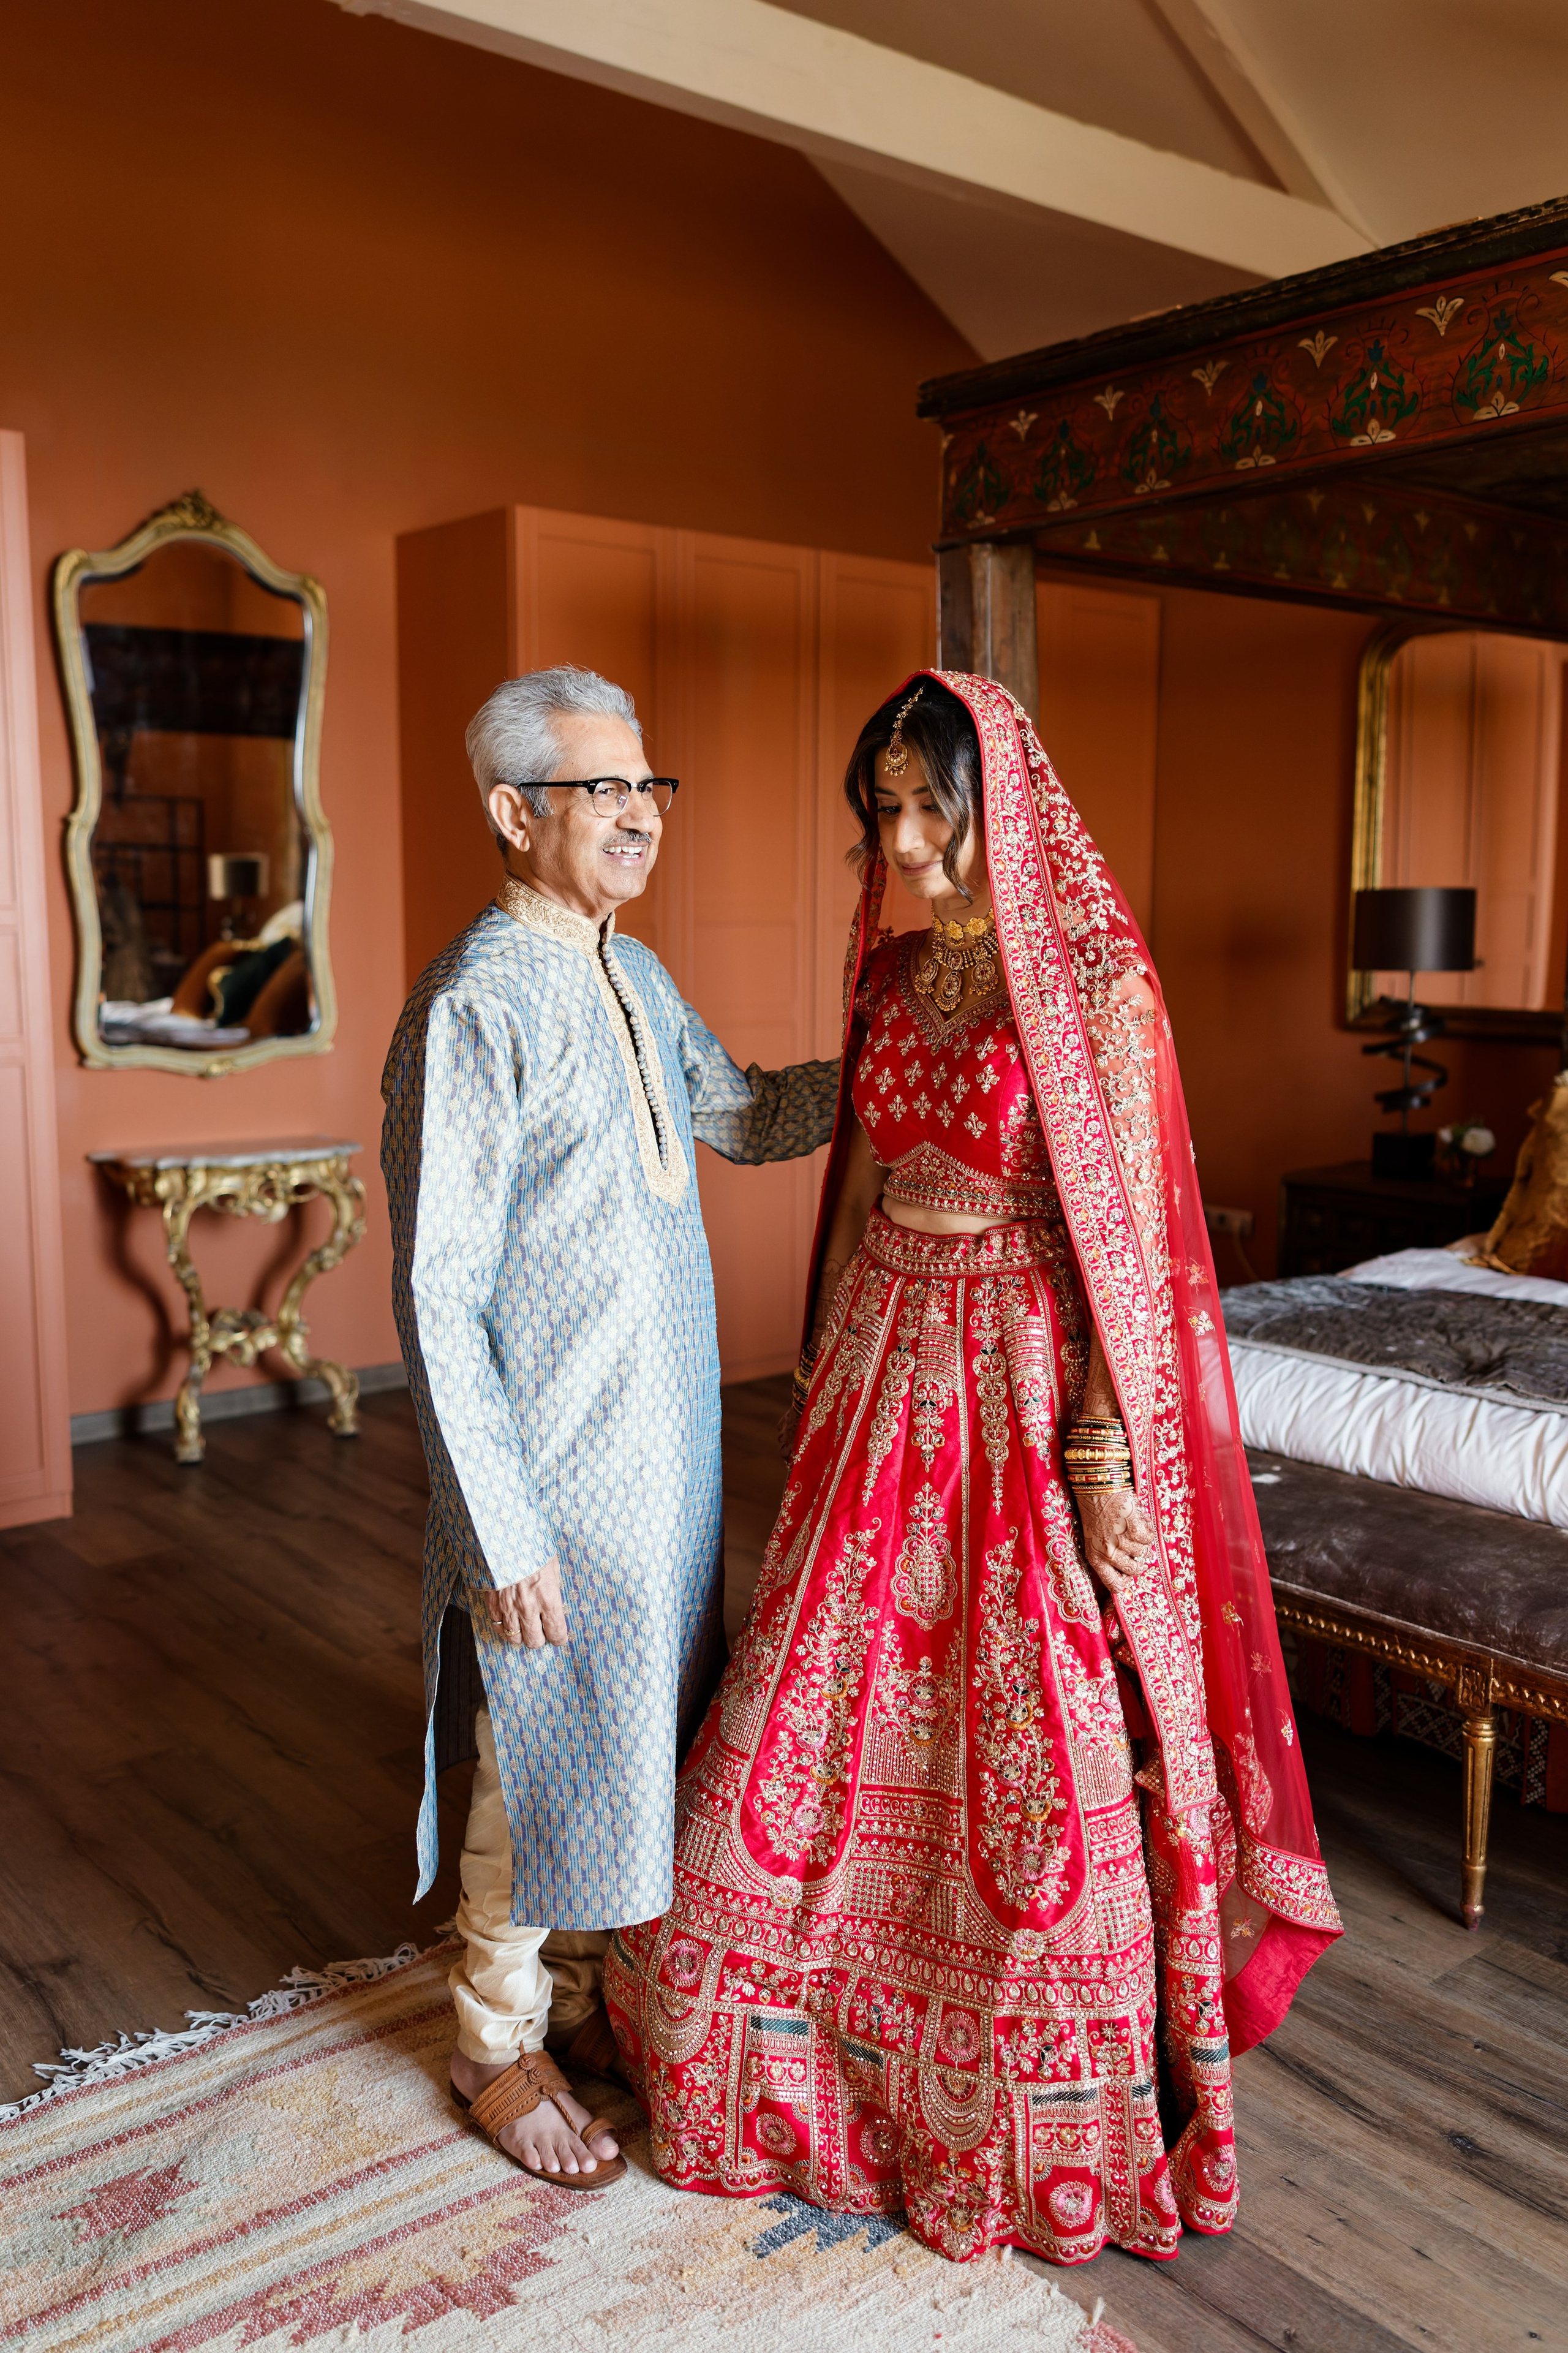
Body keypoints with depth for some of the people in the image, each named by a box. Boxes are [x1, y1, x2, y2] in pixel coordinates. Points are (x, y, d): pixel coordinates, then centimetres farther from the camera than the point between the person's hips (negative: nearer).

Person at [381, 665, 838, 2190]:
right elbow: (436, 1299, -20)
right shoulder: (474, 1007, -19)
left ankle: (572, 1993, 42)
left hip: (663, 1449, 8)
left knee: (621, 1737, 20)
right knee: (544, 1761, 8)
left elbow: (743, 1116, 23)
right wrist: (500, 1532, -20)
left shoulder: (633, 978, 7)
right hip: (555, 1473, -8)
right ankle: (497, 2049, 31)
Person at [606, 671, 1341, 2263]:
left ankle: (1054, 2122, 28)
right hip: (889, 1363, 6)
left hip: (1031, 1379, -6)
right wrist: (827, 1366, 16)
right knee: (825, 1698, 12)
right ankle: (825, 2057, 36)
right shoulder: (891, 971, 8)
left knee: (1033, 1746, 4)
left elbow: (1126, 1226, -14)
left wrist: (1104, 1452, -16)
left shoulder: (1090, 979, -11)